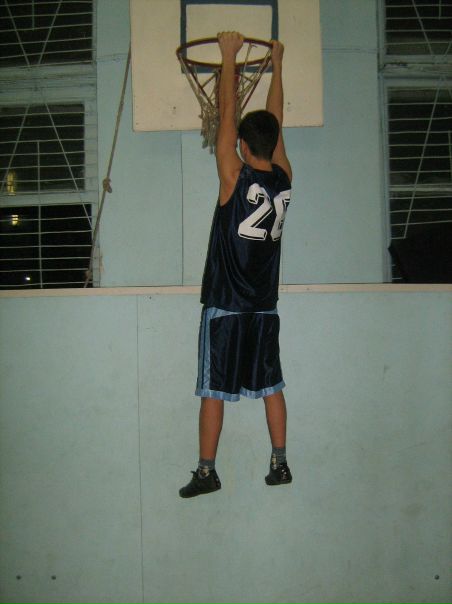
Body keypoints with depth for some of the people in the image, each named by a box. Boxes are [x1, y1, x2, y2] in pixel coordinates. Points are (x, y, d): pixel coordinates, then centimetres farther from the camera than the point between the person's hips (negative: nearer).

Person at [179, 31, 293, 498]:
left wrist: (229, 57, 7)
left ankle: (206, 472, 9)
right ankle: (279, 463, 18)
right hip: (264, 309, 5)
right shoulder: (284, 179, -1)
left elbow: (226, 114, -4)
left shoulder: (235, 178, -13)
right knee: (271, 386, 13)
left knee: (213, 390, 3)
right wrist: (276, 65, 24)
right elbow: (275, 122, 12)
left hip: (224, 307, -4)